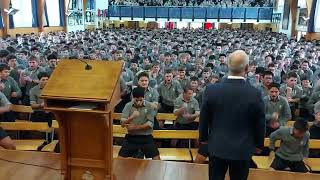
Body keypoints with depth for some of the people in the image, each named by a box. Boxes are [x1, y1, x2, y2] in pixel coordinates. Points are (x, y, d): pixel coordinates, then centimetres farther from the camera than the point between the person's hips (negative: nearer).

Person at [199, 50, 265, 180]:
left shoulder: (211, 90, -14)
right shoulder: (255, 94, -17)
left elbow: (204, 119, -2)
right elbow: (260, 124, -5)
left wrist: (203, 138, 15)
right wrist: (259, 145, 12)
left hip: (217, 147, 1)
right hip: (243, 150, 0)